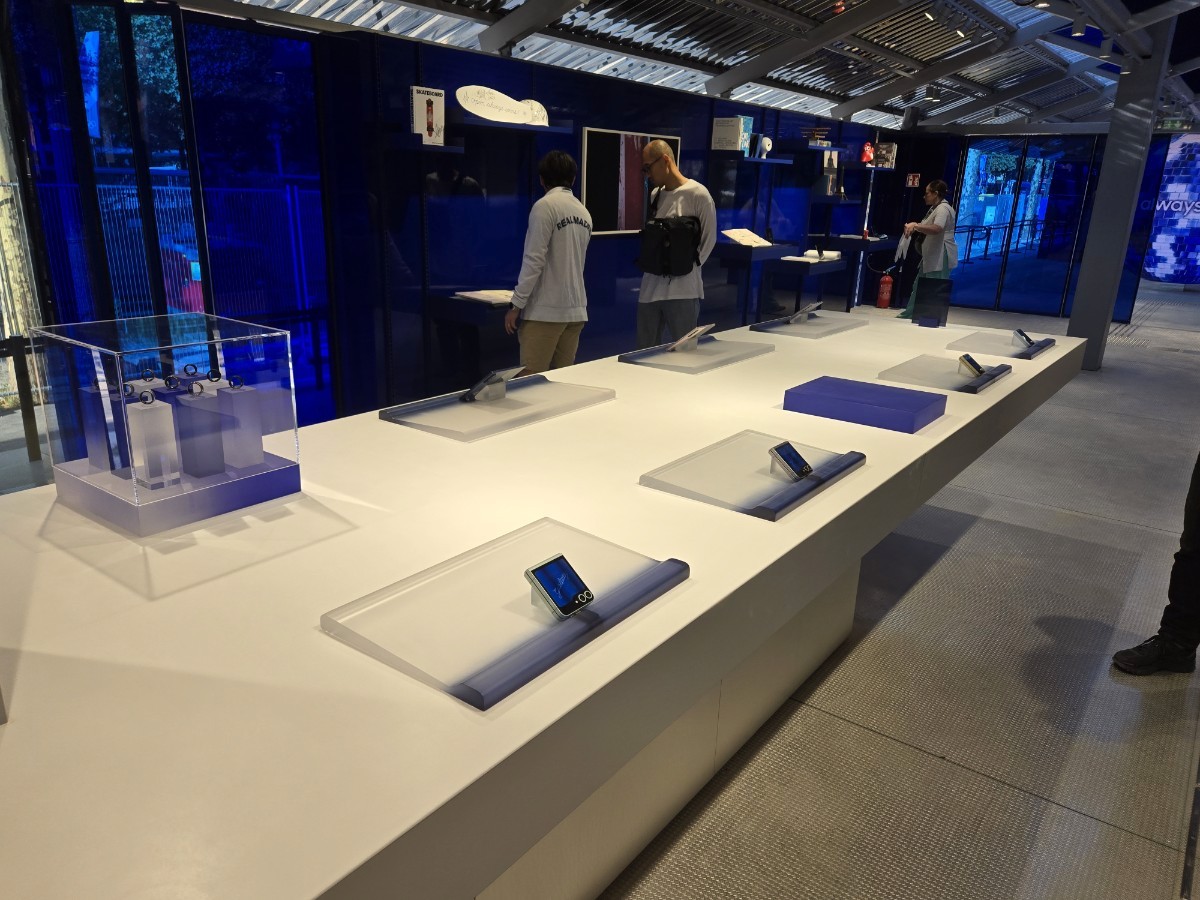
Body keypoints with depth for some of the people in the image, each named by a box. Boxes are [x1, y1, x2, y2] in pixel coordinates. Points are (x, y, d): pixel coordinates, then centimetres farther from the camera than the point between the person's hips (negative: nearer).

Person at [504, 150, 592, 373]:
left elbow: (534, 260, -15)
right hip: (576, 309, 7)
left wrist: (516, 305, -10)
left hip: (545, 310, -7)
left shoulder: (545, 206, -8)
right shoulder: (584, 212, 13)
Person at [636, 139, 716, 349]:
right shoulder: (654, 195, 11)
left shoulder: (697, 194, -7)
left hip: (683, 289, -6)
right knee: (645, 351, 11)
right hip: (651, 286, 6)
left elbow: (709, 239, -4)